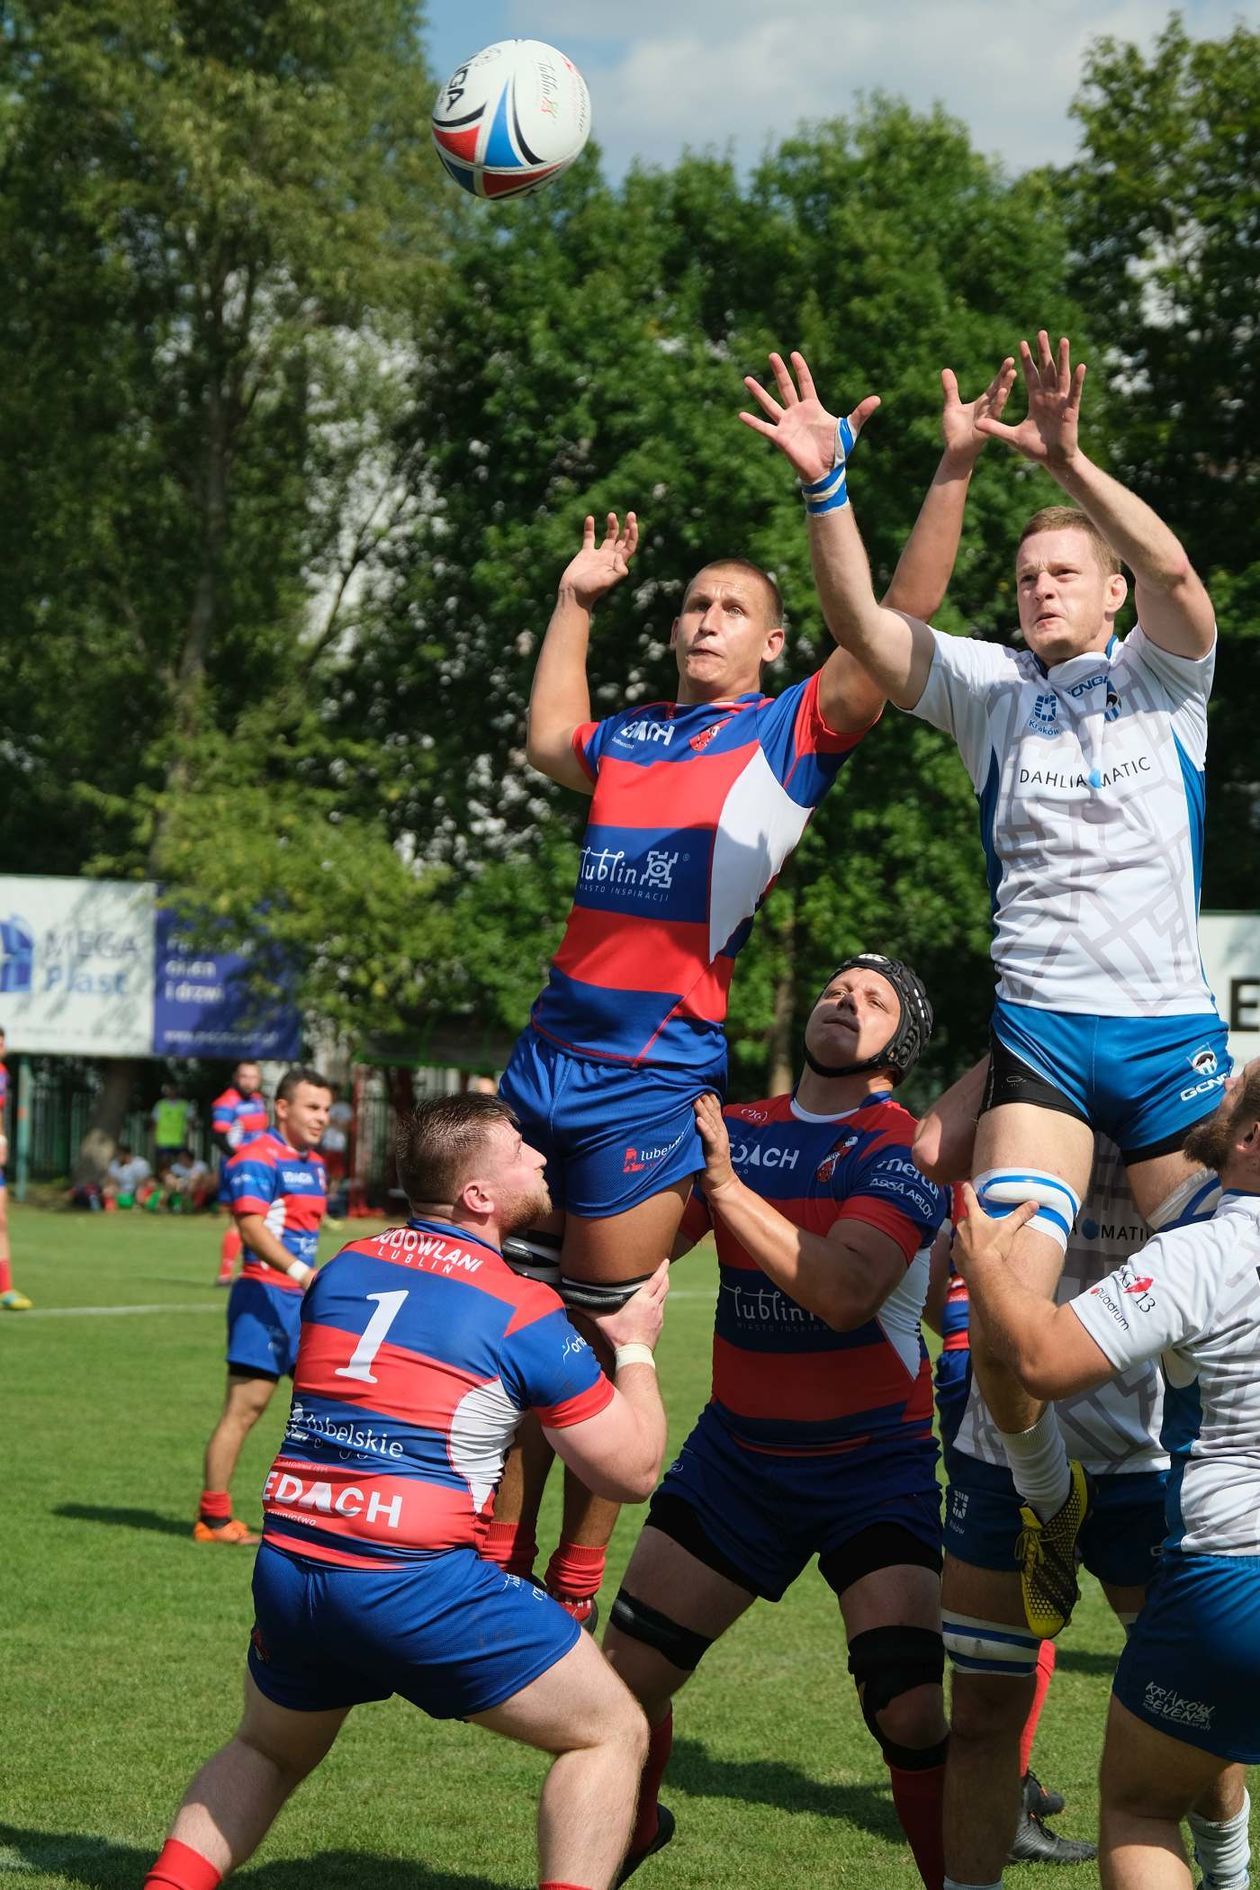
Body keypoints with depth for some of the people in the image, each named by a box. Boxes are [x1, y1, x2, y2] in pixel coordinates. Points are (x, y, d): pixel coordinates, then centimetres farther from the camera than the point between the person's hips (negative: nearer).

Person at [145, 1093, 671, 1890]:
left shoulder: (340, 1270, 12)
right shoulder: (525, 1313, -5)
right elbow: (633, 1471, 1)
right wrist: (637, 1348, 17)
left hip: (287, 1570, 6)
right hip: (417, 1585, -6)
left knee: (269, 1751, 33)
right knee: (612, 1734, 9)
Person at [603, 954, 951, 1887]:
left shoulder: (902, 1146, -10)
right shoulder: (734, 1127, 5)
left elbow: (846, 1294, -27)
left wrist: (728, 1185, -31)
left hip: (872, 1465, -4)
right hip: (737, 1450, 4)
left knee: (908, 1712, -19)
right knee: (628, 1674, 4)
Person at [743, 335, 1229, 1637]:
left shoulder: (1160, 679, 9)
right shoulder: (988, 688, 13)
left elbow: (1170, 568, -12)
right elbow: (861, 623, -1)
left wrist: (1067, 461, -25)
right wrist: (827, 490, -16)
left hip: (1172, 1029, 0)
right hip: (1037, 1029, 0)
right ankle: (1049, 1502, 11)